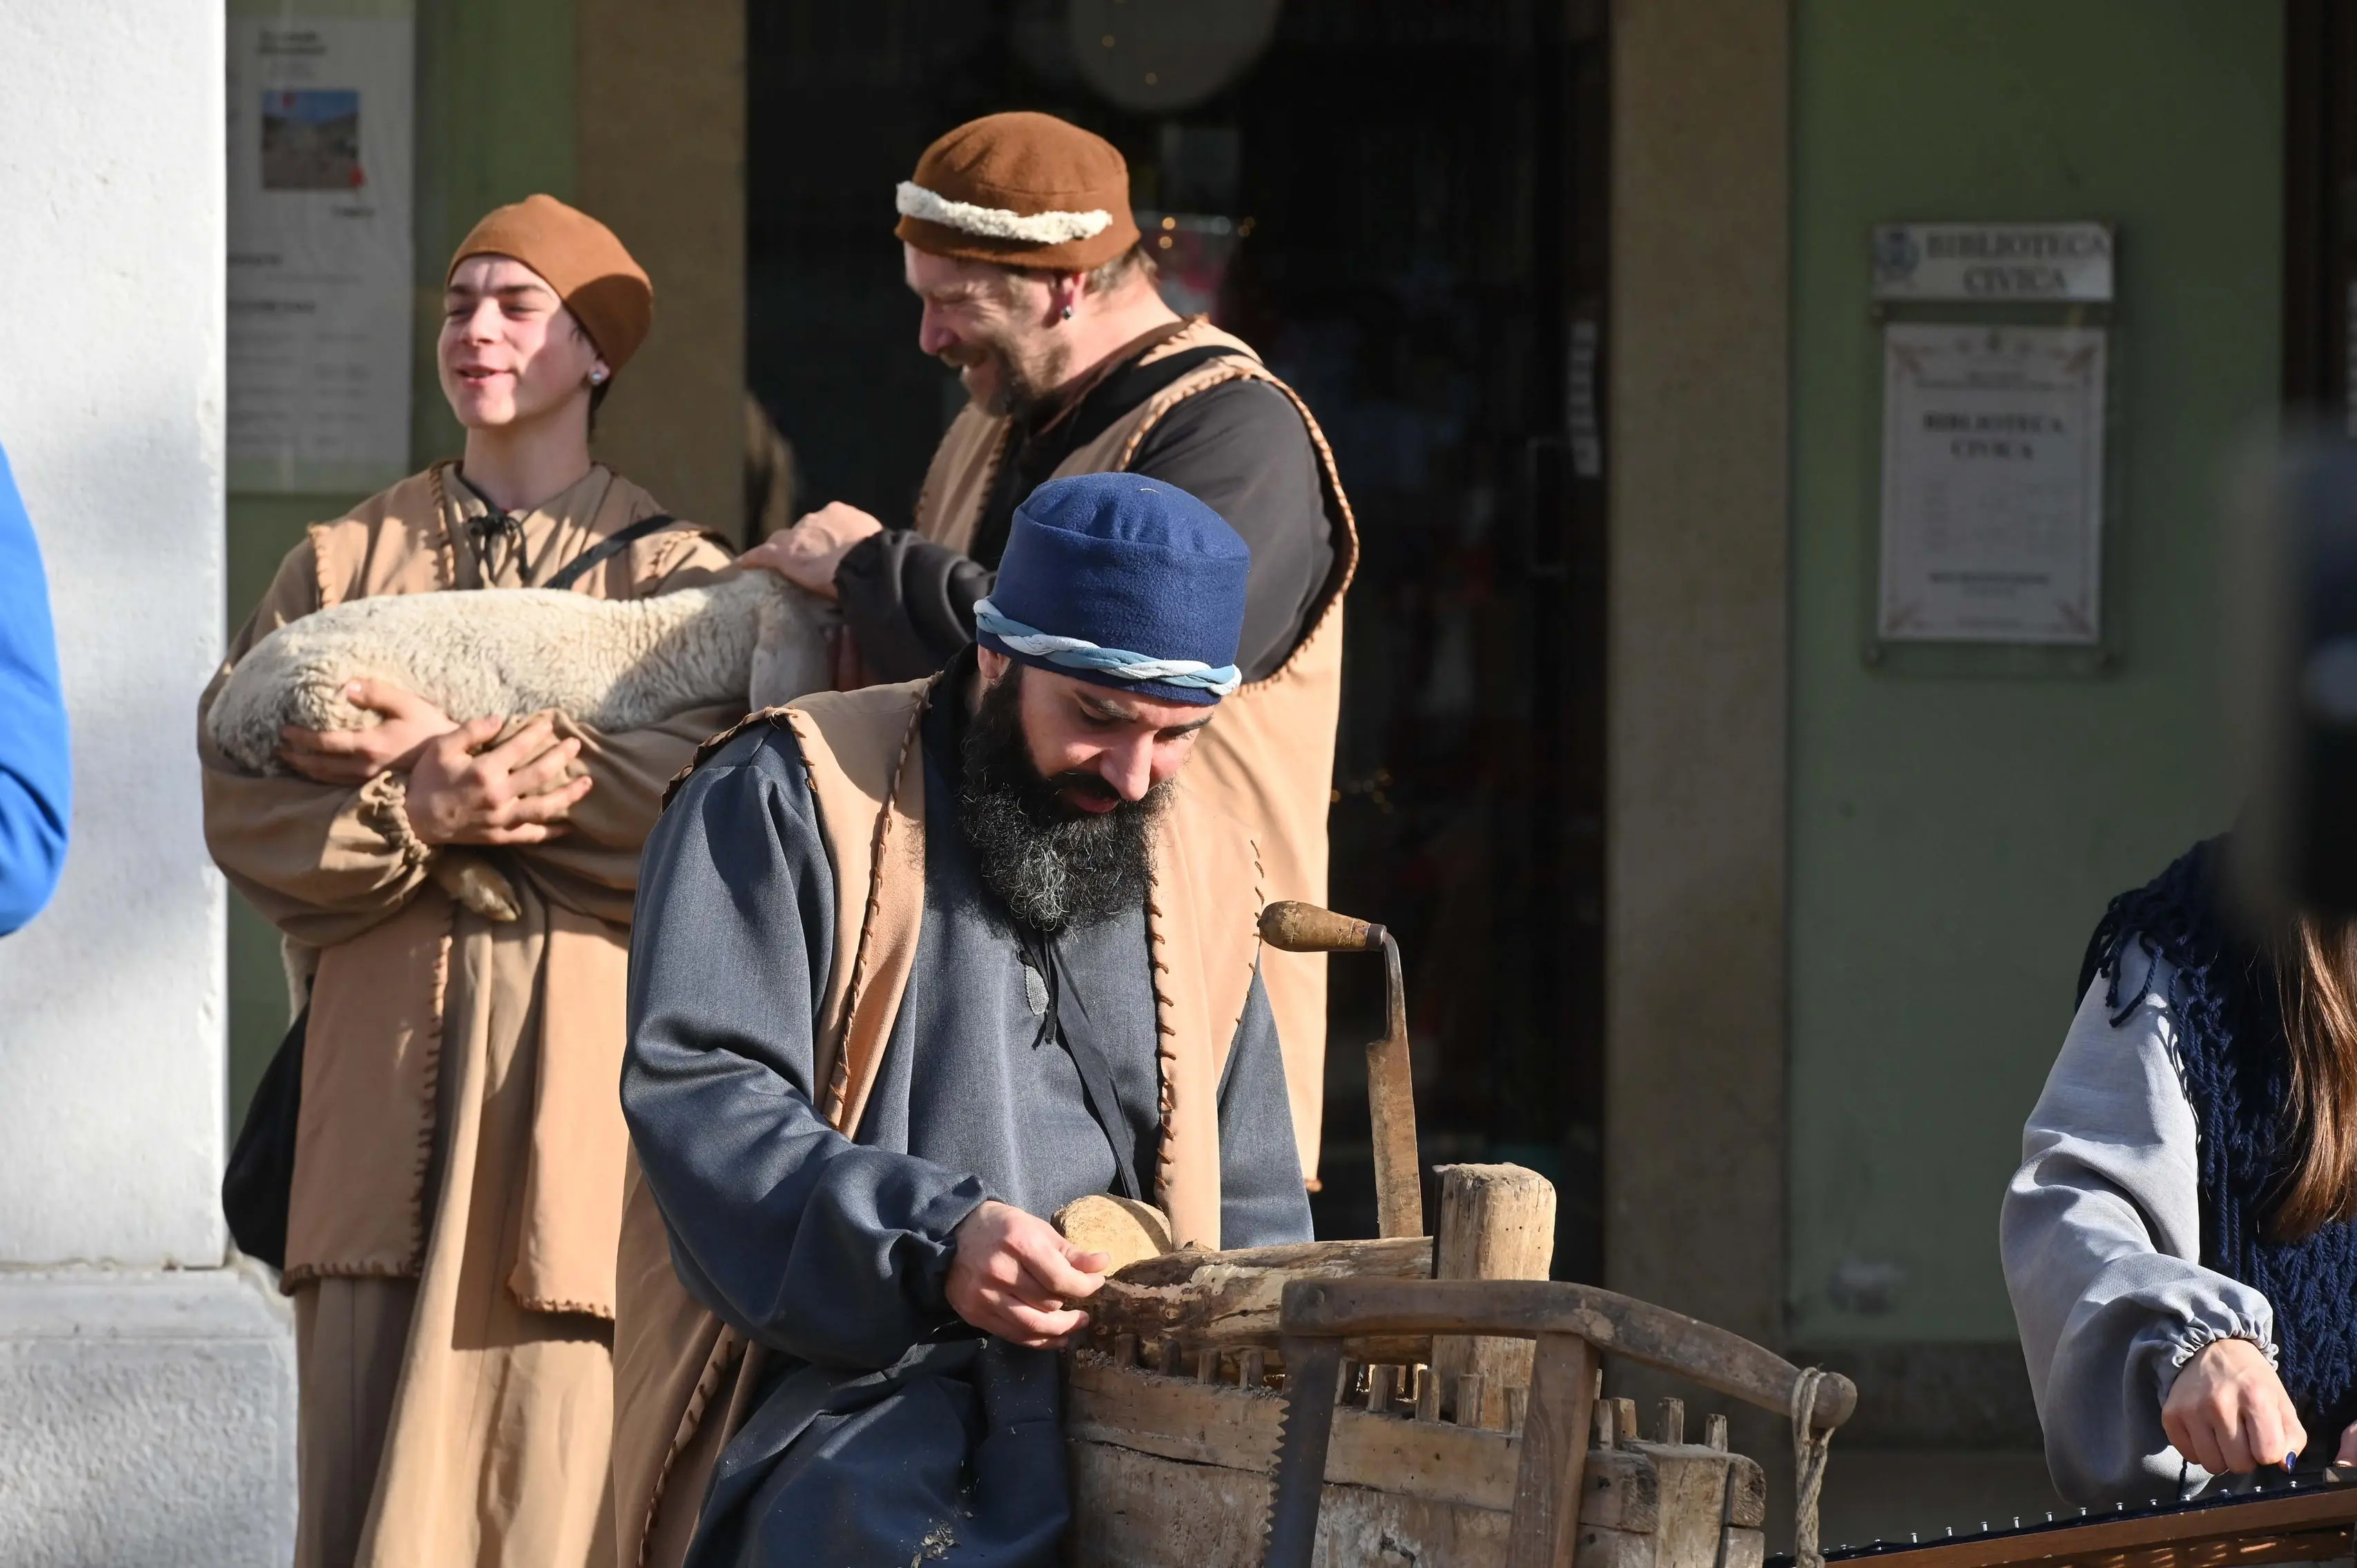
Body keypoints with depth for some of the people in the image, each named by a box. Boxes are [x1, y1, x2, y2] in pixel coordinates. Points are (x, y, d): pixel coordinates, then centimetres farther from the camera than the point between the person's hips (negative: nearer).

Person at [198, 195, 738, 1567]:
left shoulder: (670, 569, 10)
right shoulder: (349, 561, 17)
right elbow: (241, 800, 5)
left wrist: (460, 757, -11)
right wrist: (415, 810, -14)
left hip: (579, 1057, -2)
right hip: (383, 1055, 2)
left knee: (546, 1455, -6)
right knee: (360, 1452, -4)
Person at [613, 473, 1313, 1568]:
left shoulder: (1203, 873, 20)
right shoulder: (790, 798, 1)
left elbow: (1253, 1217, 26)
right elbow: (697, 1097, -10)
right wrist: (928, 1241, -24)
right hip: (841, 1384, -5)